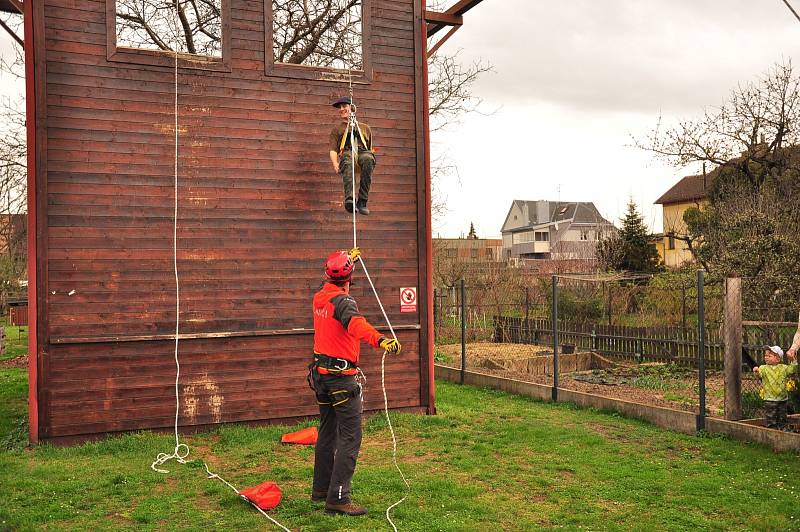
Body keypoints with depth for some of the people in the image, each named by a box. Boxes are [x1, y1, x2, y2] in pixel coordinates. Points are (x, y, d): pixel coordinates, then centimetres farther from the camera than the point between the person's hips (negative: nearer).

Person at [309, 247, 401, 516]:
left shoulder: (320, 297, 8)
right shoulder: (343, 301, -17)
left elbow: (332, 284, 33)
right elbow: (356, 323, -39)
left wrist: (348, 258, 47)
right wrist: (381, 340, -57)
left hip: (320, 373, 9)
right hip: (341, 377, -9)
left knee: (327, 433, 19)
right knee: (350, 438, -7)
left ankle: (321, 490, 29)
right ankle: (338, 498, -9)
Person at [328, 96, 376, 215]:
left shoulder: (365, 127, 34)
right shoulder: (337, 128, 31)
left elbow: (370, 149, 29)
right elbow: (333, 150, 18)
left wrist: (371, 154, 3)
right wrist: (335, 163, -4)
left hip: (363, 152, 1)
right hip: (346, 152, -1)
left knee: (368, 159, -39)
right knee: (347, 162, -41)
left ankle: (362, 202, -43)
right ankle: (349, 199, -61)